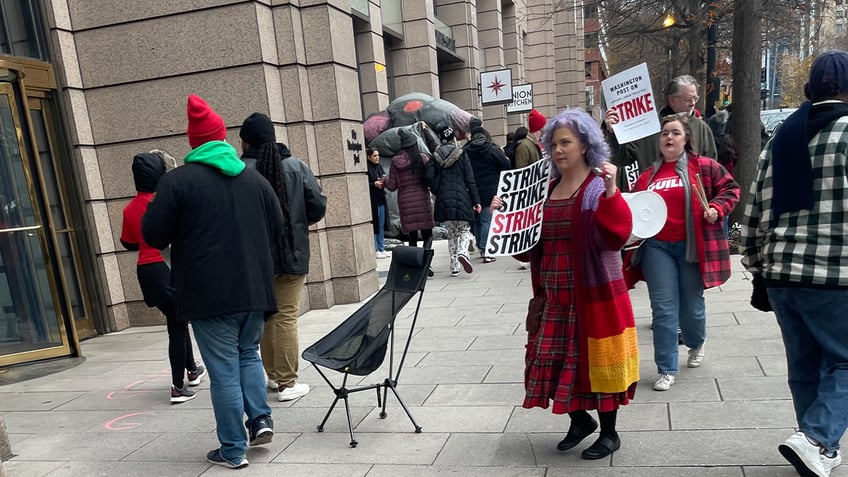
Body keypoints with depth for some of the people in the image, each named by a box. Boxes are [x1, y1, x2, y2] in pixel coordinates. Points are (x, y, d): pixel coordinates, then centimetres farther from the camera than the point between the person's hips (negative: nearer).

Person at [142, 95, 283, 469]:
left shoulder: (176, 181, -6)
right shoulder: (255, 178, 7)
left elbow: (154, 235, -4)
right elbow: (277, 229, 13)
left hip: (210, 293, -4)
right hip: (253, 288, 4)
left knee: (224, 369, 4)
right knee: (248, 353, 24)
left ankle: (233, 450, 12)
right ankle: (260, 418, 13)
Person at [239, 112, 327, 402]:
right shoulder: (296, 166, -4)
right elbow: (318, 205, -5)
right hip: (292, 253, 0)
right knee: (286, 316, 6)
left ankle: (273, 376, 28)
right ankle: (287, 383, 8)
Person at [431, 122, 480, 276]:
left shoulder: (435, 156, 2)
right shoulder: (461, 153, -2)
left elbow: (433, 182, 2)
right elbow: (470, 180, -2)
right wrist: (476, 200, 1)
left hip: (443, 200, 2)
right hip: (461, 197, -2)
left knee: (451, 233, 12)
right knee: (464, 229, 11)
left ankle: (454, 267, 9)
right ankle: (462, 252, -18)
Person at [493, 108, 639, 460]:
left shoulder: (600, 187, -9)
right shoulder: (546, 189, 9)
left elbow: (618, 234, -25)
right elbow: (529, 244, 12)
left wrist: (610, 193, -36)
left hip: (594, 295, -6)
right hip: (554, 298, 6)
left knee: (597, 361, 6)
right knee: (559, 361, 13)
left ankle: (609, 434, 26)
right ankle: (580, 420, 36)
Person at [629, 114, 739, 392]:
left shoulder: (703, 167, 1)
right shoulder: (648, 175, 10)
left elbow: (729, 188, 4)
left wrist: (717, 208, -13)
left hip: (691, 246, -2)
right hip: (657, 248, 2)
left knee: (692, 305, 11)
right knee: (663, 308, -1)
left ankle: (696, 344, 45)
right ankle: (666, 369, 9)